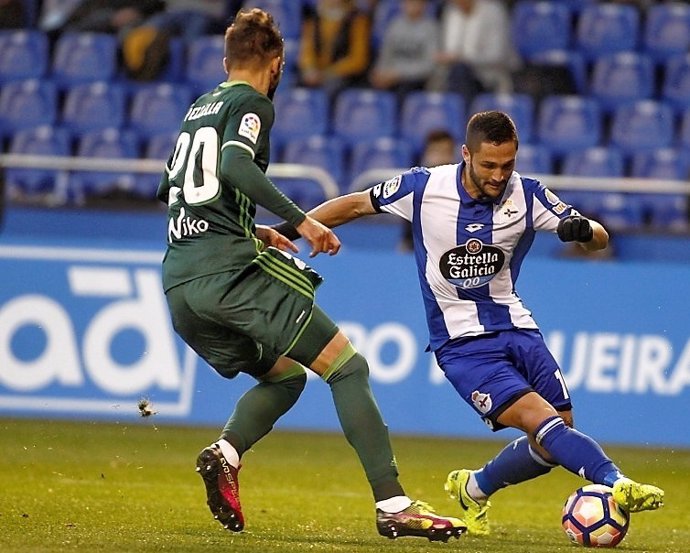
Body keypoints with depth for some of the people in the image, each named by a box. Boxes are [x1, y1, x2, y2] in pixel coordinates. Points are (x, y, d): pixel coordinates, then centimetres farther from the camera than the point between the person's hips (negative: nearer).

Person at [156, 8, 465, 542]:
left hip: (179, 284, 8)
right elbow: (235, 166, -19)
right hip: (232, 270, -8)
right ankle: (393, 505, -15)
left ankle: (225, 454, -5)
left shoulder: (198, 108, 23)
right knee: (348, 366, -4)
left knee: (284, 376, 23)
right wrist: (301, 220, -18)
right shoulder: (252, 103, 0)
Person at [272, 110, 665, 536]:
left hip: (517, 328, 4)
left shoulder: (527, 195, -5)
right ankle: (616, 484, -35)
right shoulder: (424, 188, -10)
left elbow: (601, 238, -4)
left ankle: (475, 489, 23)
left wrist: (583, 230, -28)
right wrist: (286, 230, 3)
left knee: (557, 441, 0)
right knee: (542, 421, -23)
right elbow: (355, 205, 4)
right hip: (463, 342, -4)